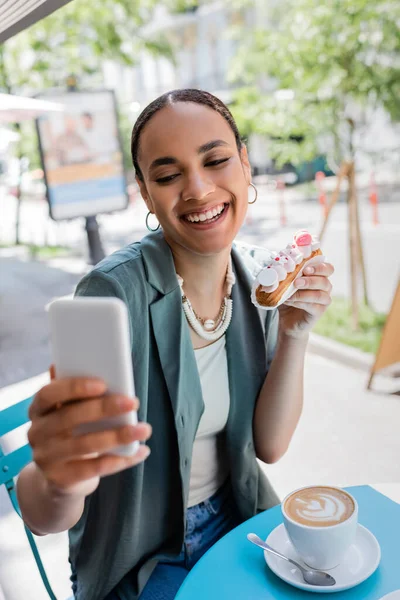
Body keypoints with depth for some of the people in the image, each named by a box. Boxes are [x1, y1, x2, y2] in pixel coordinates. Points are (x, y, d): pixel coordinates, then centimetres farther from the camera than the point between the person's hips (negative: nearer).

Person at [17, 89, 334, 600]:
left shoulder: (259, 279, -8)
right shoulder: (115, 293, -26)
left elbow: (268, 445, -7)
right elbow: (41, 517, -27)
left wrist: (294, 334, -21)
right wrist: (58, 480, -50)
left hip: (235, 519, 4)